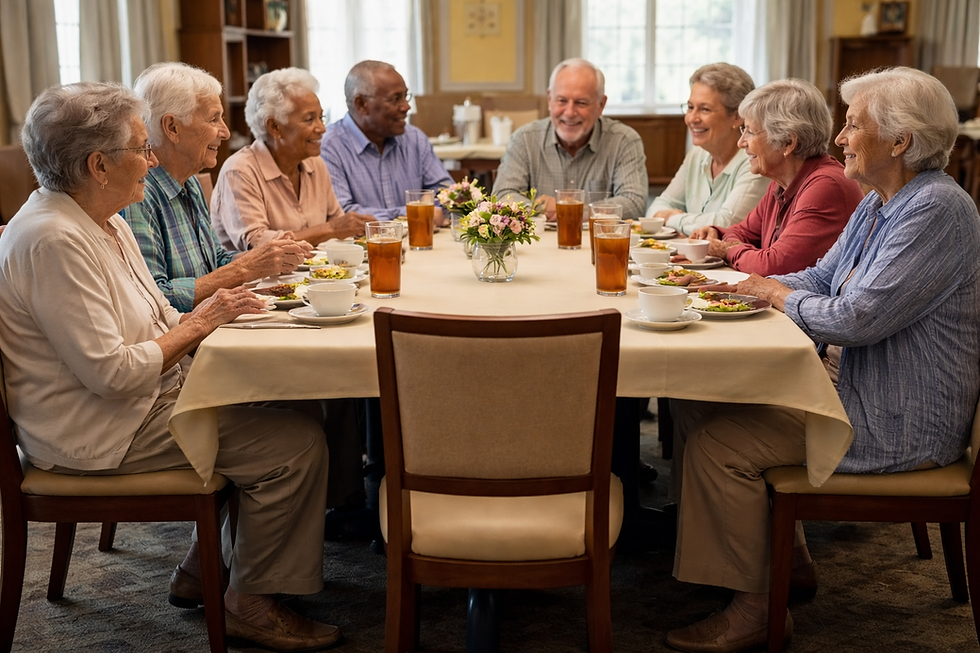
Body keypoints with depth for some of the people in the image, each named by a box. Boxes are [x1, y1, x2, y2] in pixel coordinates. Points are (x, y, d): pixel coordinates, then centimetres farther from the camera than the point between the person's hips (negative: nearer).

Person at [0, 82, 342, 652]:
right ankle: (250, 604, 4)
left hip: (145, 394, 10)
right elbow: (110, 372, -27)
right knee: (297, 444, -13)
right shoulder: (53, 241, -24)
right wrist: (195, 326, -16)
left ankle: (205, 570, 15)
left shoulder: (104, 222, 9)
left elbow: (149, 324, 14)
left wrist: (211, 312, -4)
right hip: (100, 434, -10)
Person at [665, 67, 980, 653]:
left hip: (899, 423, -10)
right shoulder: (879, 203, 10)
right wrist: (735, 284, 1)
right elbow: (821, 278, 16)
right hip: (852, 381, 11)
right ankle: (788, 561, 21)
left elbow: (856, 318, -27)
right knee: (710, 402, 11)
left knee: (719, 442, -16)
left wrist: (778, 295, -9)